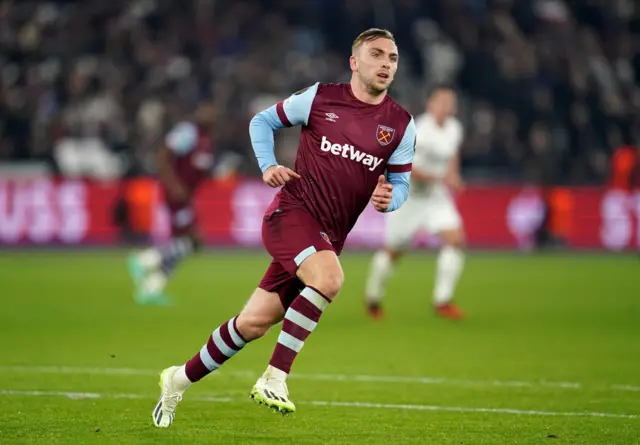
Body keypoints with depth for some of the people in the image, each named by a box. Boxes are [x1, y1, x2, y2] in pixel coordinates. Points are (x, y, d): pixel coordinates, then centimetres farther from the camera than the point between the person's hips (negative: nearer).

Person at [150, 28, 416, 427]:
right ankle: (274, 379, -25)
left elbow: (401, 184, 13)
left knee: (254, 323, 5)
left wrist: (388, 199, -11)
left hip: (329, 237, 4)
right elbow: (262, 121, 12)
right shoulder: (320, 97, -2)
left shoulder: (402, 125, 5)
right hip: (292, 212, -4)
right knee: (329, 278, -33)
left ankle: (180, 380, 24)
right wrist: (268, 166, -4)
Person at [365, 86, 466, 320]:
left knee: (456, 239, -14)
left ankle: (442, 301, -10)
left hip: (437, 196, 6)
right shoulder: (420, 131, -24)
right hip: (409, 196, -6)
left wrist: (453, 176, 5)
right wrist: (440, 178, -32)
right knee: (393, 251, 7)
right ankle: (373, 297, 31)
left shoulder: (454, 129, 0)